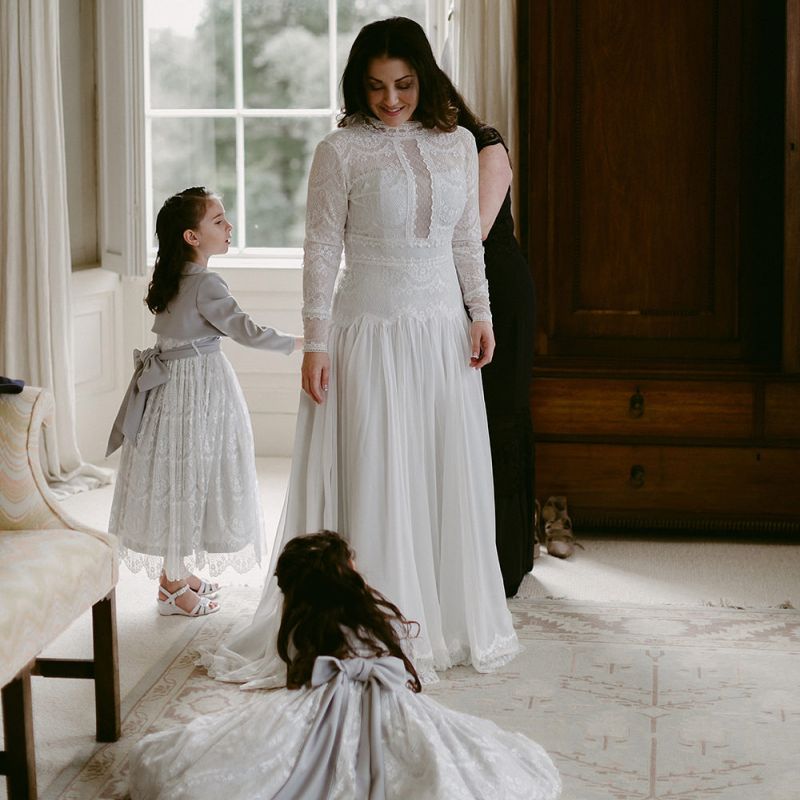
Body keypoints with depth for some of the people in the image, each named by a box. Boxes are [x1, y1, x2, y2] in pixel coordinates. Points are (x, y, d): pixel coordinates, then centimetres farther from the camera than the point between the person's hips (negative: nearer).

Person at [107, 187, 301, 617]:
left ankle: (175, 571, 25)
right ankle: (174, 585, 6)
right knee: (188, 476, -2)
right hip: (197, 387, -9)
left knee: (176, 476, 15)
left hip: (170, 383, 9)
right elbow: (245, 330, -20)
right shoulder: (205, 284, -19)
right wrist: (295, 342, -10)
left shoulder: (169, 279, 8)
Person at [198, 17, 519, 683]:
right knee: (374, 480, -1)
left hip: (444, 332, 5)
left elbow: (467, 241, 14)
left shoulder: (458, 143, 8)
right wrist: (315, 343, -9)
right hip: (372, 332, -4)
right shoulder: (341, 152, -5)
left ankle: (453, 619, 24)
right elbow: (322, 250, -6)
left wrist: (480, 314, 8)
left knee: (451, 476, 9)